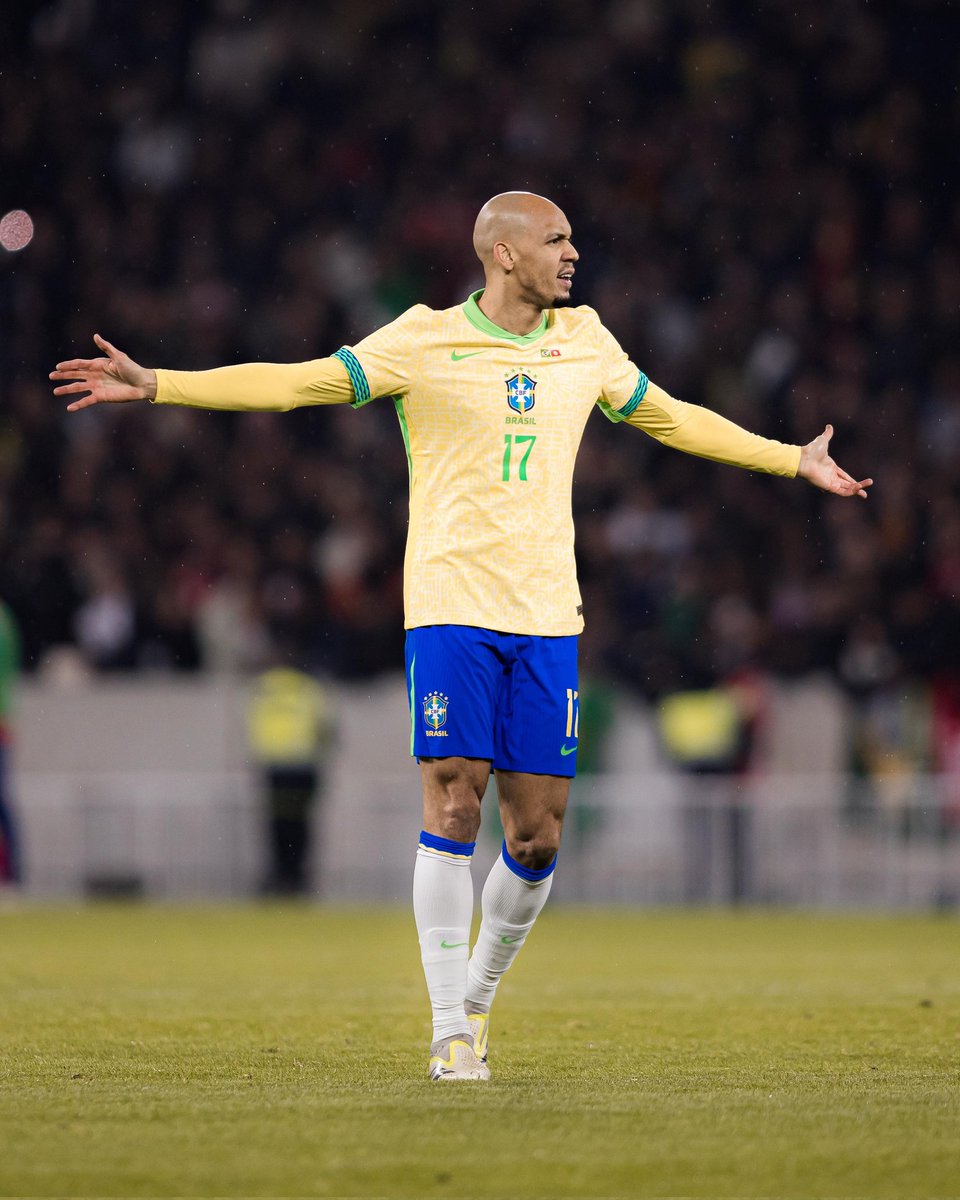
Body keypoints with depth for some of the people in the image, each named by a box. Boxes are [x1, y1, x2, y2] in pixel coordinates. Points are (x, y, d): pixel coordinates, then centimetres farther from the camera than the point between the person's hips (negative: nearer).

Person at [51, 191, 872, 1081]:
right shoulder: (424, 342, -1)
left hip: (547, 615, 4)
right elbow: (293, 383, -4)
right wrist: (155, 386, -13)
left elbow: (670, 418, 27)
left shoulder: (583, 344, 12)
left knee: (536, 834, 1)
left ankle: (479, 991, 24)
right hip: (451, 608, -4)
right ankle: (450, 1031, -3)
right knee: (453, 811, -10)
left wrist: (793, 462, 32)